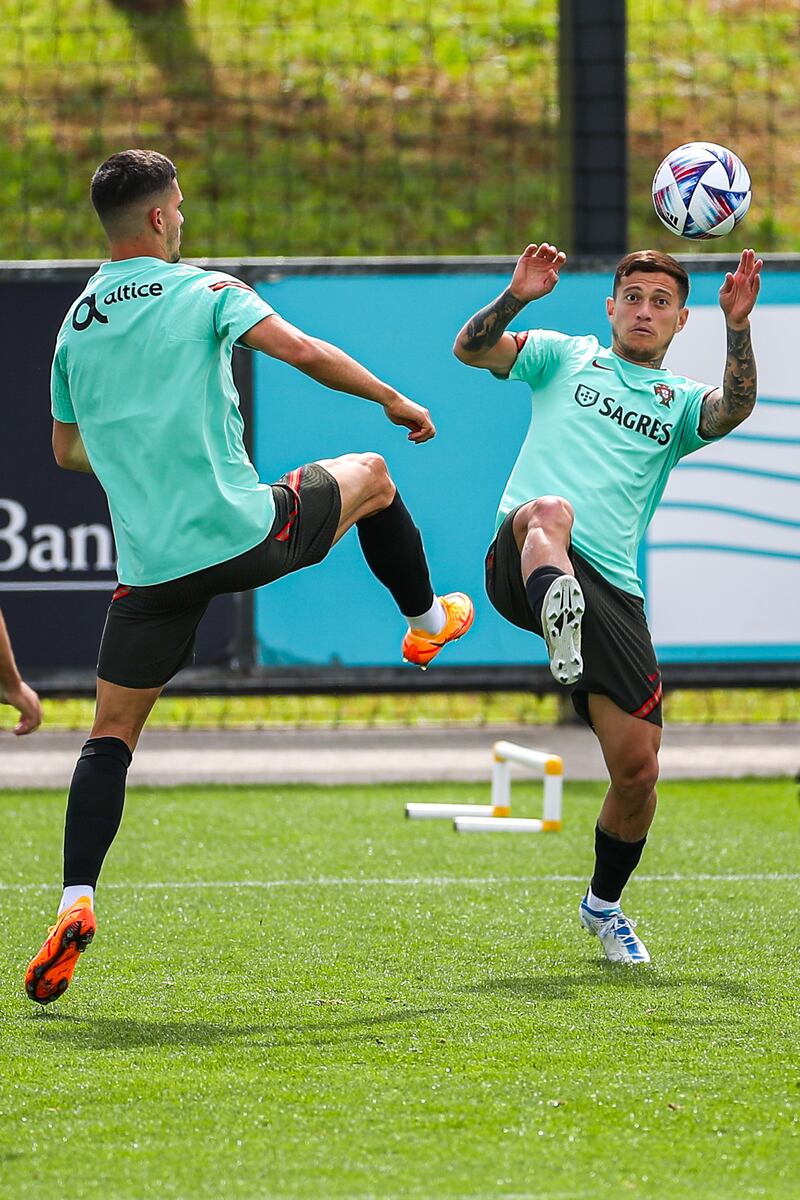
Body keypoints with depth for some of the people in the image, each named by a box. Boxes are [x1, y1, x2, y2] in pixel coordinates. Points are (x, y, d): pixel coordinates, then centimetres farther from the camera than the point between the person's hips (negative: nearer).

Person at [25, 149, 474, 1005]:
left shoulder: (75, 323, 12)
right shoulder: (203, 292, -3)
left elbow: (67, 449, 23)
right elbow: (297, 350, -16)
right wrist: (393, 401, -4)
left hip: (152, 564, 3)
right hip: (243, 533, -3)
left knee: (112, 731, 7)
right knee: (368, 475, 27)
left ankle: (76, 901, -12)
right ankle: (428, 621, 46)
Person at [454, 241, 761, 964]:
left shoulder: (681, 404, 21)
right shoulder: (564, 356, 20)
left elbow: (735, 409, -2)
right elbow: (471, 349, 6)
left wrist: (738, 326, -18)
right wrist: (517, 296, -12)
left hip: (612, 590, 3)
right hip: (525, 565, -3)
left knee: (637, 768, -2)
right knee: (549, 512, -40)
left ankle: (604, 904, 24)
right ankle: (558, 615, -75)